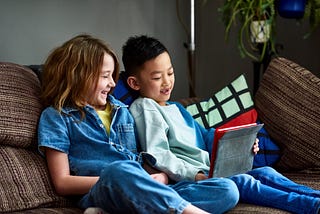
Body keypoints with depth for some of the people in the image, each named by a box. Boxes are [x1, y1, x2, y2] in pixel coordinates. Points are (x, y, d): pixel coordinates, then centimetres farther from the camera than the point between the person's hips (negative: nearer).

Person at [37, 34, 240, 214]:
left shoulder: (122, 111, 27)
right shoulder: (56, 116, 10)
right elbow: (62, 183, 1)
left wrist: (160, 176, 3)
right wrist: (116, 180, -9)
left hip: (149, 192, 6)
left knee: (228, 190, -18)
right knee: (119, 170, -43)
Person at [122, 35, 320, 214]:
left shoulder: (177, 109, 26)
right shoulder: (144, 107, -4)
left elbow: (206, 137, 29)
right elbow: (158, 155, -15)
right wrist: (195, 176, -24)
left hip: (210, 172, 10)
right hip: (187, 180, -10)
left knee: (266, 172, -3)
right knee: (242, 182, -26)